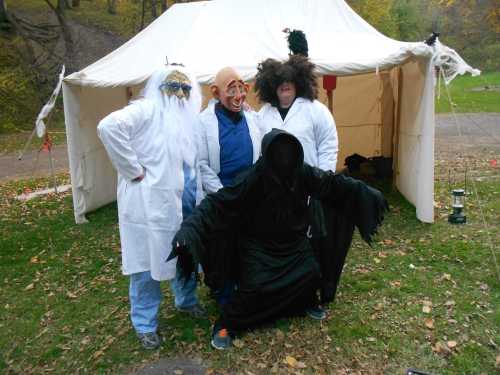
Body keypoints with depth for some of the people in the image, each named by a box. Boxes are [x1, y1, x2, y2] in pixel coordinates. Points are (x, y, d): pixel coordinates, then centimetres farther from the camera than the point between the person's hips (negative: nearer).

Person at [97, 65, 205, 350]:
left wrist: (197, 196, 11)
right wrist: (134, 170, -21)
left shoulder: (187, 118, 15)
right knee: (148, 262, 4)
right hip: (150, 202, -7)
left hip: (185, 201, 7)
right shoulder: (146, 109, -9)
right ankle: (146, 324, 21)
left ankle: (186, 300, 43)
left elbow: (192, 160, 23)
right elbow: (109, 126, -27)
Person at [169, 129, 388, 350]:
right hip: (259, 245, -4)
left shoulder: (303, 172, -13)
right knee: (255, 286, -18)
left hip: (294, 241, 5)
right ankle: (226, 324, 6)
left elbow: (333, 183, 2)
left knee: (311, 274, -3)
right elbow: (217, 203, -29)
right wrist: (190, 227, -42)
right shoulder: (252, 179, -26)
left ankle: (306, 304, 31)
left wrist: (366, 192, 2)